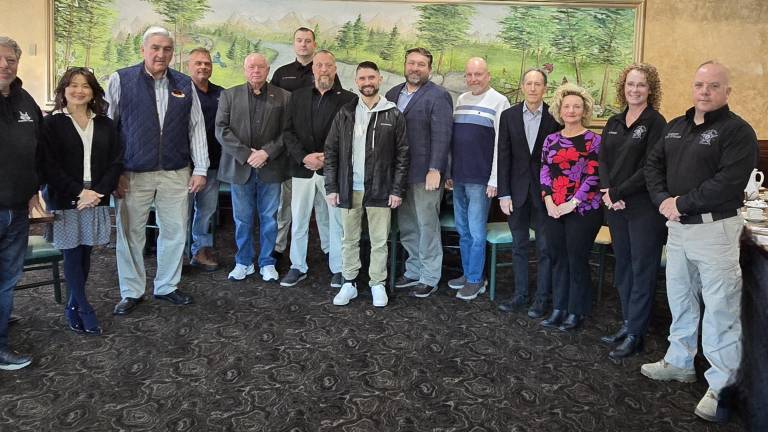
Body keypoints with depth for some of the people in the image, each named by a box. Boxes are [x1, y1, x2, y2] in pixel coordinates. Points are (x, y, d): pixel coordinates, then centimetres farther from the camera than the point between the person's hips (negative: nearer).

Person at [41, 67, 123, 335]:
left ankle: (73, 308, 22)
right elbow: (49, 166, -6)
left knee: (85, 254, 8)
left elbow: (115, 162, 4)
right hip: (65, 202, -3)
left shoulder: (105, 124, 9)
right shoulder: (52, 124, 0)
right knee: (72, 256, 1)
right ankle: (85, 313, 9)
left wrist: (98, 192, -9)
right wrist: (79, 193, -14)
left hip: (96, 200, 3)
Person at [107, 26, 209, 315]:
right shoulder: (121, 80, -1)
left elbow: (197, 128, 8)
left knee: (175, 232, 9)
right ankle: (131, 292, 22)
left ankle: (167, 286, 27)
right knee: (130, 234, 6)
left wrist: (200, 169, 3)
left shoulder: (184, 85, 8)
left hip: (176, 174, 3)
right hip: (133, 174, -2)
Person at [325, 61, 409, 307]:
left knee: (379, 241, 5)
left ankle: (378, 284, 19)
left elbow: (402, 155, 1)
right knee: (349, 239, 11)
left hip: (379, 190, -2)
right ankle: (349, 283, 23)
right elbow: (331, 151, 5)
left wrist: (397, 189, -5)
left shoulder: (394, 115, 1)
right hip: (349, 189, 2)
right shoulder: (345, 113, 6)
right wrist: (331, 187, -1)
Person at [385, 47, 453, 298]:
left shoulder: (438, 96, -7)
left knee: (427, 226, 2)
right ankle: (413, 272, 27)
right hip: (398, 173, 6)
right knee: (406, 227, 13)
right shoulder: (393, 94, 13)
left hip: (425, 173, -6)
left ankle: (429, 278, 14)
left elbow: (441, 136, -13)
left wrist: (434, 170, -19)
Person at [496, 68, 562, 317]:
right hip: (517, 191, 2)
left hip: (545, 191, -2)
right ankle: (520, 295, 22)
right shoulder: (509, 116, 3)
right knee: (519, 246, 11)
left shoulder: (555, 117, -3)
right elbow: (504, 157, 1)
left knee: (545, 247, 4)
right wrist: (504, 193, -3)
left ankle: (542, 299, 15)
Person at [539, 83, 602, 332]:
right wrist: (549, 201, -6)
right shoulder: (551, 140, 11)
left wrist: (572, 203, -15)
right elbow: (544, 171, 8)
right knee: (558, 259, 10)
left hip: (583, 210, -4)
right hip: (553, 210, 5)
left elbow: (594, 176, -9)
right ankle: (559, 309, 20)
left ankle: (577, 312, 14)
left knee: (577, 260, 2)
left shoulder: (593, 140, -3)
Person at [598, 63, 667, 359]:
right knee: (622, 266, 14)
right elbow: (602, 160, 6)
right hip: (615, 206, 6)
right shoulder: (614, 123, 12)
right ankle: (628, 323, 27)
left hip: (644, 207, -6)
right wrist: (607, 192, -10)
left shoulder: (656, 122, -7)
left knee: (642, 270, 2)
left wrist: (617, 193, -15)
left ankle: (635, 334, 10)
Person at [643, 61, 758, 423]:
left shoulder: (738, 131, -10)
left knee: (720, 309, -2)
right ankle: (679, 362, 35)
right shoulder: (675, 127, 12)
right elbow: (653, 165, 10)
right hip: (677, 227, 7)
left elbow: (728, 182, -21)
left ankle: (721, 387, 8)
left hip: (715, 229, -7)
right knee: (680, 300, 18)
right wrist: (663, 200, -7)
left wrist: (682, 203, -18)